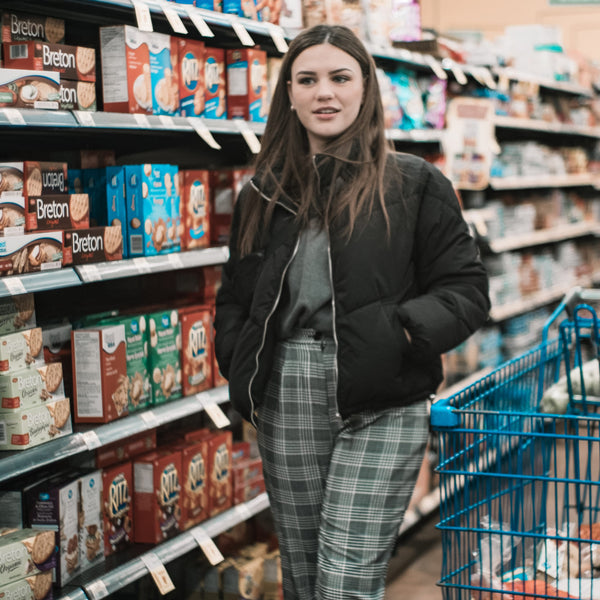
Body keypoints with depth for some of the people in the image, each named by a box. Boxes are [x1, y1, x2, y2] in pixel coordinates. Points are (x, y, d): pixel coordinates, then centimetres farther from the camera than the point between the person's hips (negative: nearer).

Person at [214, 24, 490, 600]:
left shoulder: (413, 183, 1)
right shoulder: (264, 193, 12)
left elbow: (465, 288, 0)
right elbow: (233, 298, 21)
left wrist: (402, 331, -17)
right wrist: (241, 369, 5)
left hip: (380, 407, -4)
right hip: (285, 405, 4)